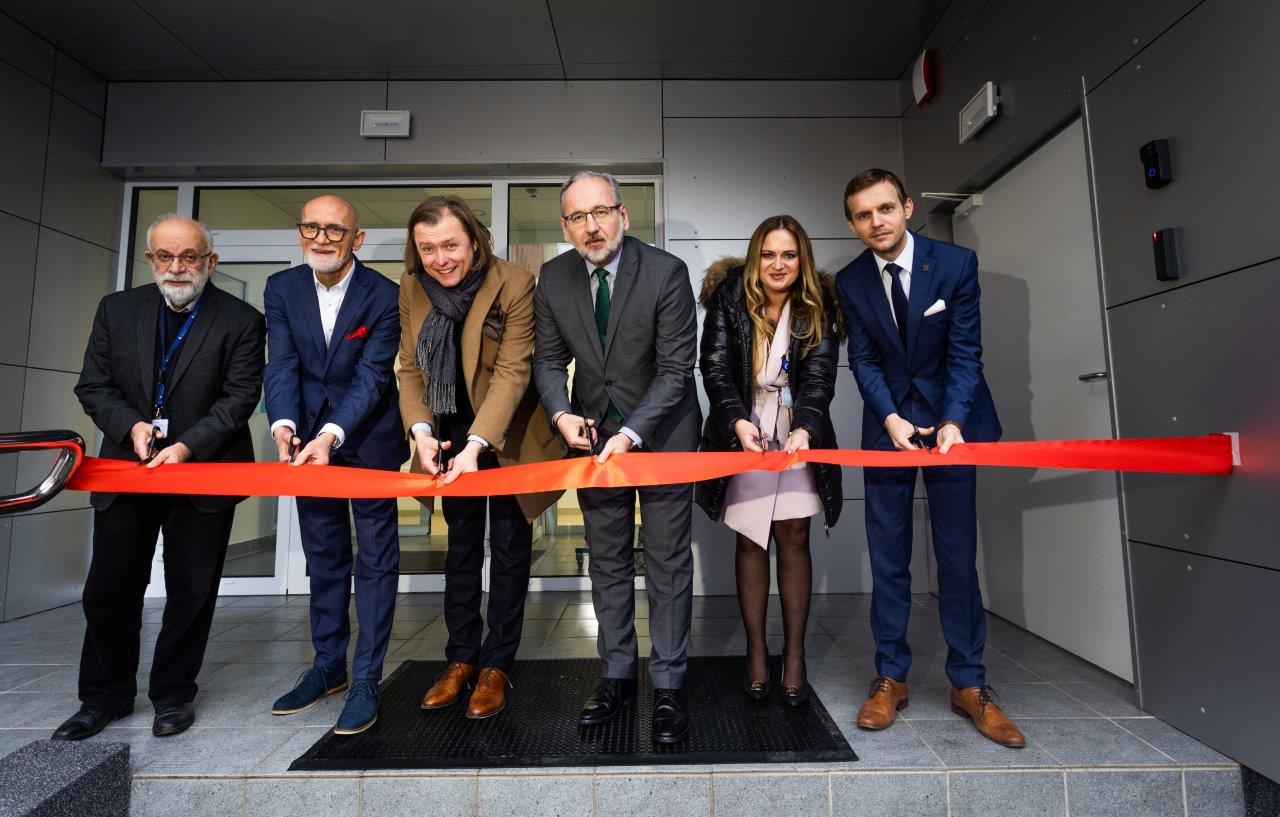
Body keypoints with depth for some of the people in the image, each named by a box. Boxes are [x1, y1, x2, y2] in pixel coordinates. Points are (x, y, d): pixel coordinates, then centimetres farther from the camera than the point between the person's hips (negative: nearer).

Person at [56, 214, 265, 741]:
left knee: (191, 591, 7)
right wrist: (131, 426, -13)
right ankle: (104, 697, 29)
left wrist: (187, 446, -21)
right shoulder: (117, 310, 6)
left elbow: (241, 397, -11)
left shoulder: (240, 320, -5)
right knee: (110, 588, 11)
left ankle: (173, 694, 24)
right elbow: (93, 386, 5)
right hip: (126, 467, 4)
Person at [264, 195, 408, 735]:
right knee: (323, 559, 15)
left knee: (375, 560, 2)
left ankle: (365, 680, 14)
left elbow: (372, 376, -18)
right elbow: (282, 365, -7)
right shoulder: (282, 288, 1)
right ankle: (328, 667, 31)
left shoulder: (384, 295, -12)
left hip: (368, 441, -4)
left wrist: (331, 436, -30)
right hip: (308, 439, 5)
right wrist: (283, 426, -24)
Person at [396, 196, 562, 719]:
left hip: (506, 437, -4)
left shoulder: (514, 286, -21)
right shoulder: (411, 288, -6)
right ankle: (461, 660, 28)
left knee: (508, 548, 6)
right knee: (461, 546, 14)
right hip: (451, 437, 5)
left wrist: (477, 444, -33)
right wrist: (421, 430, -20)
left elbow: (513, 372, -24)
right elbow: (410, 369, -4)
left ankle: (496, 667, 21)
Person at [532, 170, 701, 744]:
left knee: (668, 563, 4)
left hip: (661, 432, -3)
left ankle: (667, 686, 20)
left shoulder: (666, 272, -15)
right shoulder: (553, 279, -3)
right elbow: (549, 359, 4)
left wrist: (631, 433, -25)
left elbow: (675, 367, -17)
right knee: (607, 562, 13)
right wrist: (562, 413, -15)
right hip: (592, 435, 4)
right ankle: (617, 677, 30)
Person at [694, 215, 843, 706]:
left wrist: (804, 428, -29)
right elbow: (715, 368, -11)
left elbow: (820, 376, -11)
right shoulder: (730, 299, -5)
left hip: (797, 434, 1)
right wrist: (738, 421, -26)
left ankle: (794, 653, 15)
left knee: (794, 537, 1)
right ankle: (756, 650, 17)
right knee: (750, 540, 4)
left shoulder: (818, 306, -3)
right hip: (744, 434, 0)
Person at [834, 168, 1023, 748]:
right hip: (888, 424, 1)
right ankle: (890, 678, 16)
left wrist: (952, 421, -22)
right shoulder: (850, 282, -1)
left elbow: (964, 352, -9)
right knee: (888, 560, 4)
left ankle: (968, 684, 18)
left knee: (958, 557, 2)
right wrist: (891, 418, -17)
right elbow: (864, 360, -2)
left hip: (952, 422, -1)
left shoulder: (956, 262, -6)